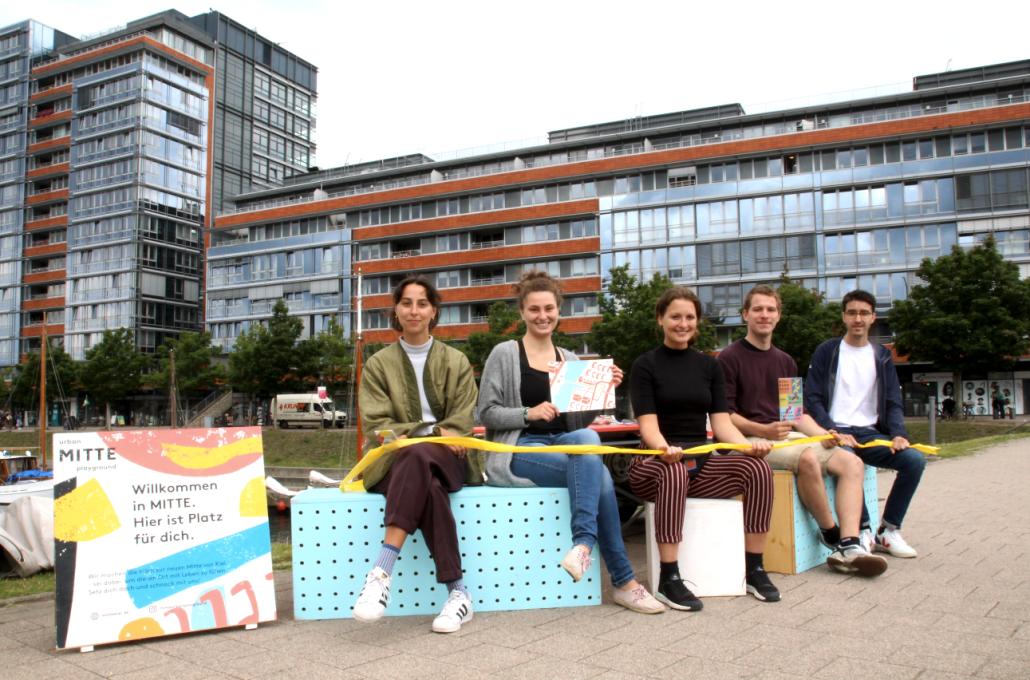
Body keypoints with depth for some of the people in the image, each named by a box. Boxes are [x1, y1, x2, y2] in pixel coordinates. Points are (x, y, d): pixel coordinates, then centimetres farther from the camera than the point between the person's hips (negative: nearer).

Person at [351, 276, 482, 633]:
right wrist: (432, 433, -16)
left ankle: (381, 572, -47)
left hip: (448, 459, 0)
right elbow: (376, 423, 1)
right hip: (396, 460, 0)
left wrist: (420, 441, -14)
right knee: (428, 488, -38)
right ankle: (457, 593, -38)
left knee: (418, 458, -39)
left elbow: (462, 422, 6)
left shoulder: (456, 362, 15)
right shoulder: (378, 364, 13)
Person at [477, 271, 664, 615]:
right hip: (520, 450, -4)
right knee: (598, 475, -29)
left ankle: (584, 542, -31)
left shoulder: (569, 359, 16)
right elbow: (486, 413, -3)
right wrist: (530, 413, -18)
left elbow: (580, 419, 15)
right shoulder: (504, 354, 1)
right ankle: (623, 580, -24)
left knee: (588, 439, -33)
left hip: (566, 444, 4)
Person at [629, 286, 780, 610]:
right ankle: (668, 579, -30)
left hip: (701, 463, 4)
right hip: (657, 462, -4)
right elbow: (648, 424, -10)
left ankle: (754, 570, -10)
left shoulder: (709, 365, 13)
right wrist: (665, 449, -33)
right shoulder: (645, 365, 1)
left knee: (758, 467, -21)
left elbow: (721, 422, 6)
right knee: (674, 472, -38)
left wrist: (748, 444, -16)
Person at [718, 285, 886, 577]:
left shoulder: (785, 361, 20)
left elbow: (799, 412, 19)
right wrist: (763, 430, -22)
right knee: (808, 458, -33)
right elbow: (724, 415, -9)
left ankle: (849, 547, -23)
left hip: (788, 436, 7)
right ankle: (832, 536, -13)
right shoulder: (730, 358, -2)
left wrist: (822, 433, -1)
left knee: (852, 462, -12)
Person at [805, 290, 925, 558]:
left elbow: (893, 402, 11)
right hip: (836, 431, -4)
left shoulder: (882, 357, 16)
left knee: (915, 460, -20)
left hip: (870, 433, 4)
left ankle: (888, 532, -6)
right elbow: (812, 400, -2)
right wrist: (833, 433, -17)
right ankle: (863, 532, -21)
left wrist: (898, 433, -9)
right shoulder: (827, 352, 4)